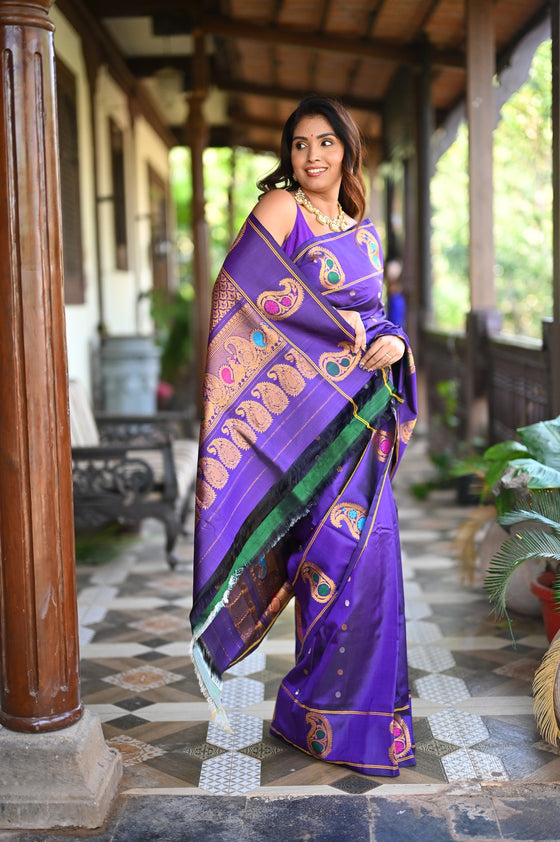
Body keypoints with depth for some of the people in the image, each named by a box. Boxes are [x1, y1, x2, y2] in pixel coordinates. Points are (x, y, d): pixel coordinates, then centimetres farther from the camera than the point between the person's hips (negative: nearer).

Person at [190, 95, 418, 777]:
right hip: (310, 410, -7)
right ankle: (329, 718, 11)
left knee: (366, 553, 9)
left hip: (362, 413, 7)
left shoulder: (363, 228, 16)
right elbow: (235, 293, -13)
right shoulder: (280, 209, -4)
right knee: (341, 550, -7)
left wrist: (394, 341, -2)